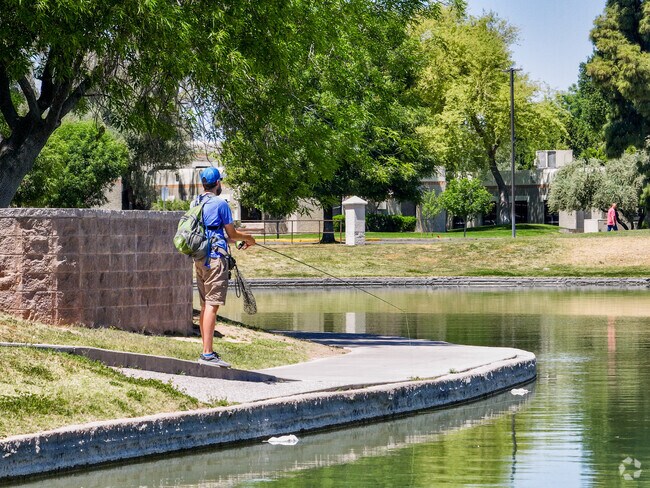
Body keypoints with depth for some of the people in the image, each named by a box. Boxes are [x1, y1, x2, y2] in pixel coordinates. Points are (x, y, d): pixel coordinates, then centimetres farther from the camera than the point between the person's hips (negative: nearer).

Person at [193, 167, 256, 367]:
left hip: (200, 259, 8)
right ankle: (207, 354, -16)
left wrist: (239, 238, 32)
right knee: (212, 305, -11)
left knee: (206, 305, 12)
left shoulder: (195, 203, 14)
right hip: (215, 258, -8)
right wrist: (248, 238, 17)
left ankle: (207, 352, 16)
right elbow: (232, 234, -3)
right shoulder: (220, 204, -10)